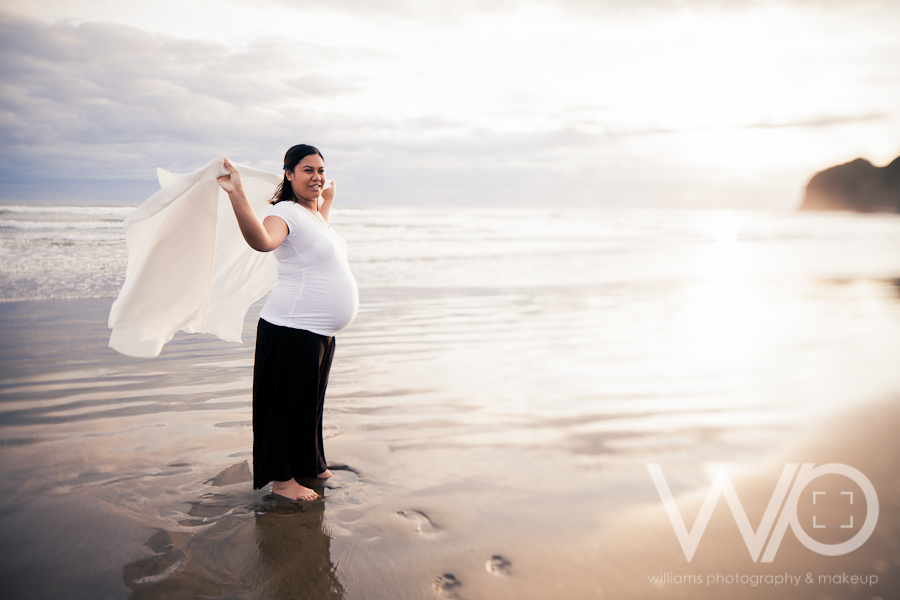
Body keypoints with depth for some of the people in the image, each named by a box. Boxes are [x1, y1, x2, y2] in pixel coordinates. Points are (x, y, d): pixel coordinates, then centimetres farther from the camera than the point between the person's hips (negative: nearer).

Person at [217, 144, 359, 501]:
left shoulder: (313, 214, 14)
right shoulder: (286, 211, -14)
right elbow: (262, 240, -38)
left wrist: (328, 200, 43)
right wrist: (236, 194, -48)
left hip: (322, 331, 9)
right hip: (294, 329, -9)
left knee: (309, 401, 21)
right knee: (288, 403, 2)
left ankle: (308, 465, 37)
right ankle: (282, 479, 16)